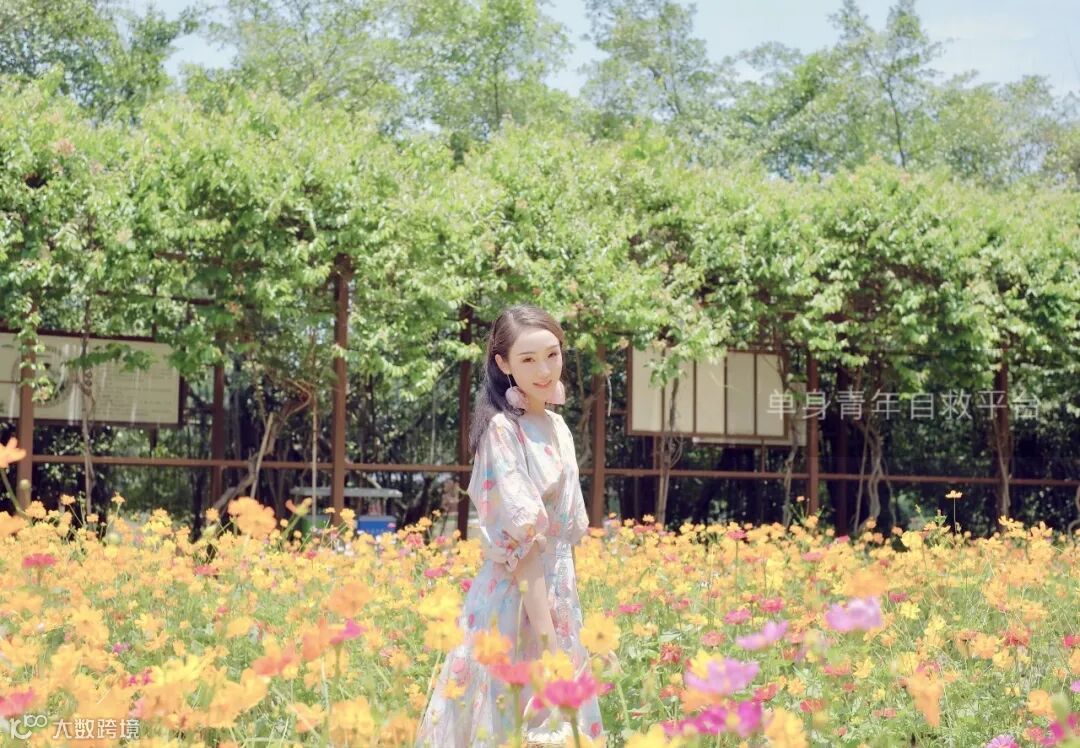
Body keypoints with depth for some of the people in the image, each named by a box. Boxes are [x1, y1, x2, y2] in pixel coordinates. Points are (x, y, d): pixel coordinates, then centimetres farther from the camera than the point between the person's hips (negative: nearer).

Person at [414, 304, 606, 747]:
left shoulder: (557, 428, 11)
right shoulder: (503, 429, -14)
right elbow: (521, 532, -20)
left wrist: (562, 611, 15)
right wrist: (544, 626, -23)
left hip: (559, 592, 8)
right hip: (516, 599, -8)